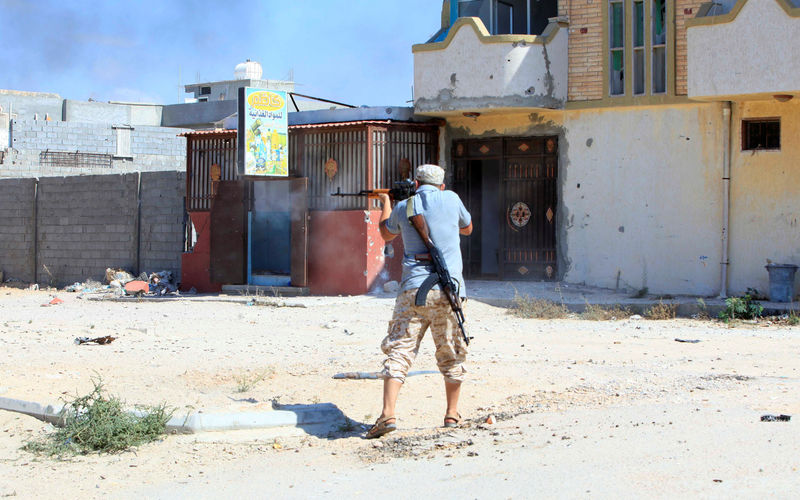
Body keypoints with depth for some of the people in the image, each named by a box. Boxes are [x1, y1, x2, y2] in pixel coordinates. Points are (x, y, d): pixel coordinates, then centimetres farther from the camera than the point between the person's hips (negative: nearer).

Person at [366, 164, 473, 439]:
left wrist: (385, 202, 46)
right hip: (448, 289, 0)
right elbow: (467, 228, 25)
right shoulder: (451, 199, 5)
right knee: (451, 354, 14)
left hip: (414, 289, 0)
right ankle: (452, 414, 20)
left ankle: (388, 414, -16)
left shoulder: (403, 206, 8)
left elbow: (386, 234, 29)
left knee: (399, 350, -2)